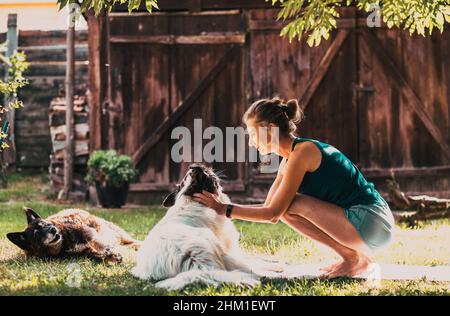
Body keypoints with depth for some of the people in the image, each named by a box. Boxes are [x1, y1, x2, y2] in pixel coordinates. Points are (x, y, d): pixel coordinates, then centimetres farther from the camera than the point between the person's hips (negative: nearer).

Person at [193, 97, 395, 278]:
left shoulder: (302, 151, -15)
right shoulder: (289, 159, 13)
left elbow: (272, 213, -16)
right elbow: (270, 211, 13)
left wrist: (225, 209, -10)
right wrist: (220, 207, 7)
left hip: (373, 221, -9)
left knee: (291, 204, -17)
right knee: (285, 206, 6)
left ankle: (355, 258, -7)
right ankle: (351, 256, 8)